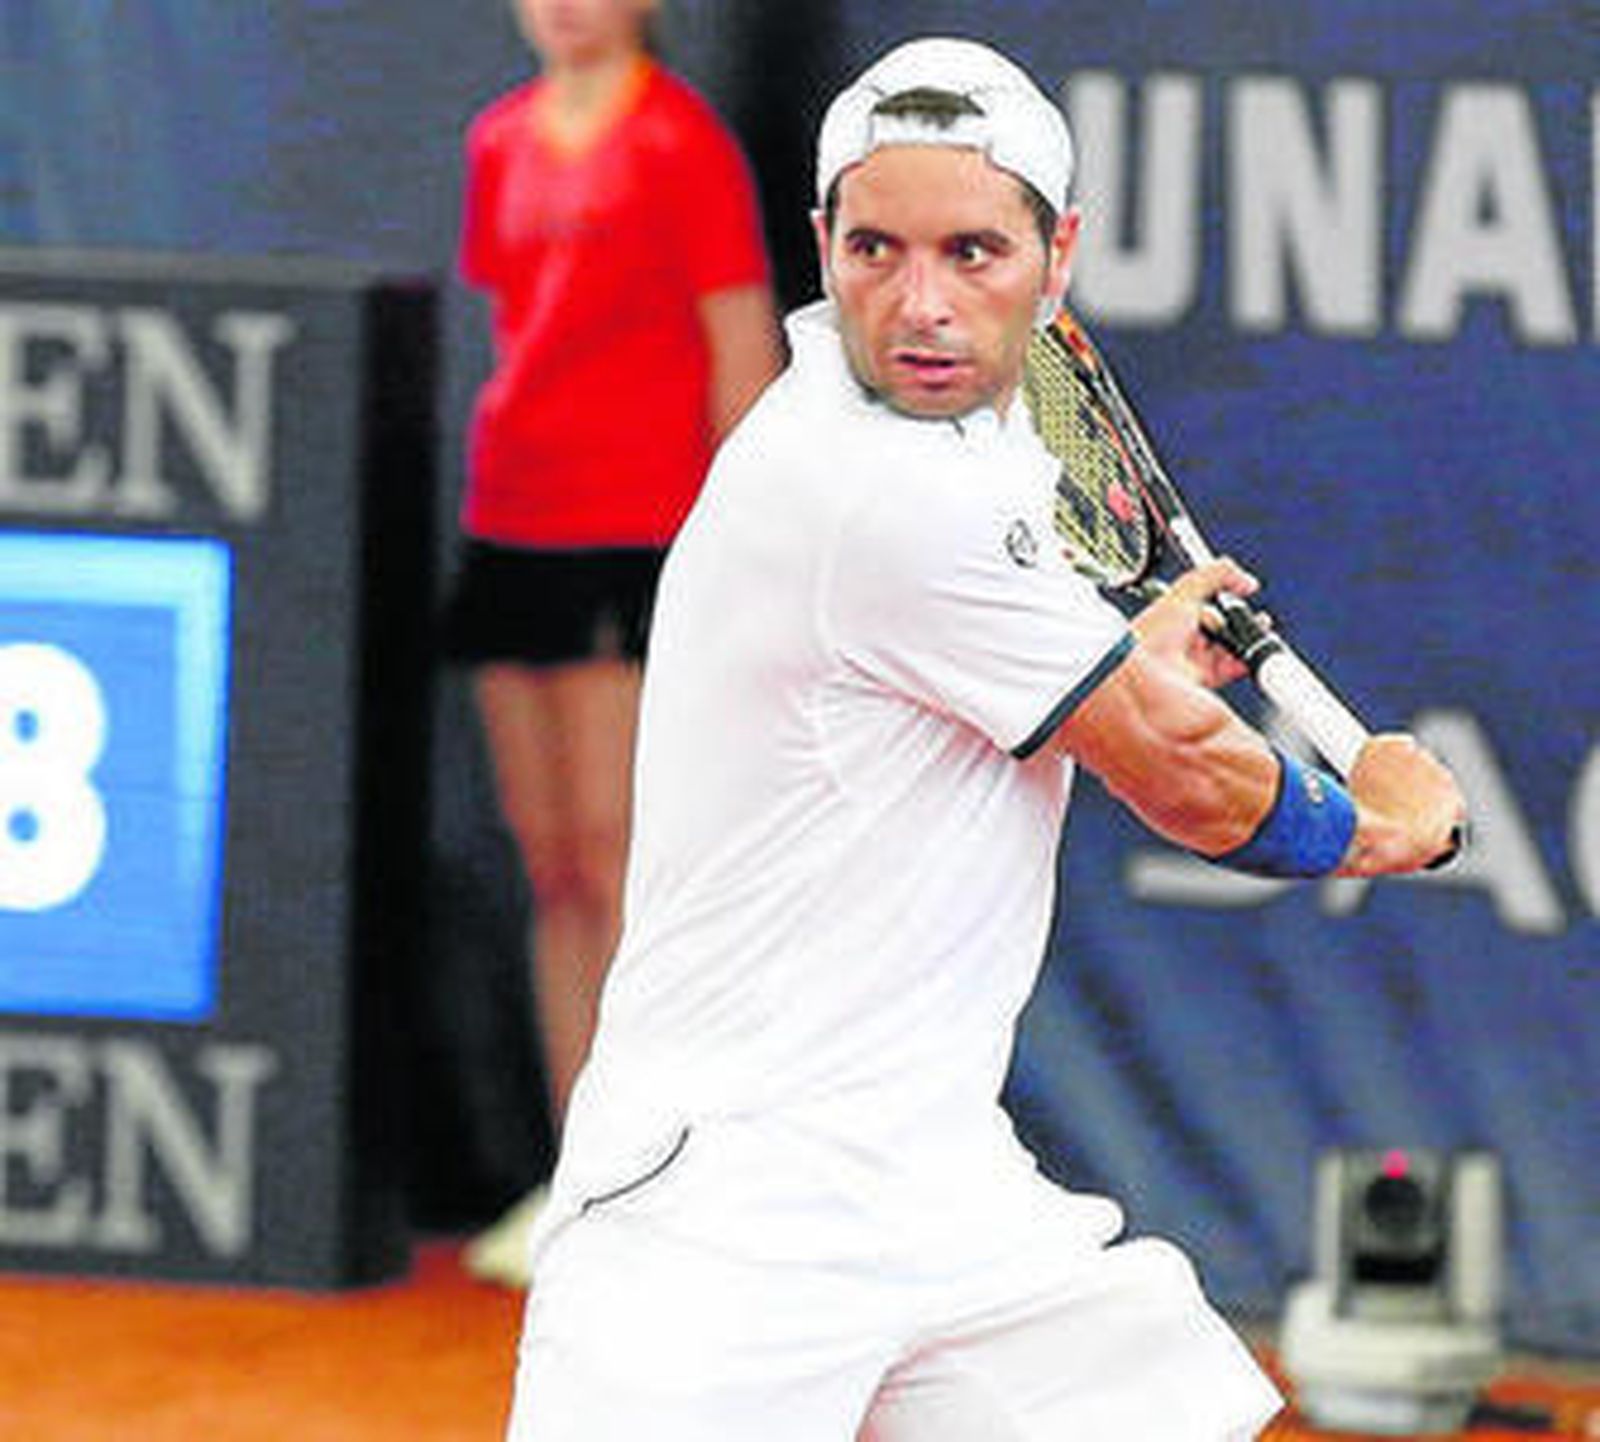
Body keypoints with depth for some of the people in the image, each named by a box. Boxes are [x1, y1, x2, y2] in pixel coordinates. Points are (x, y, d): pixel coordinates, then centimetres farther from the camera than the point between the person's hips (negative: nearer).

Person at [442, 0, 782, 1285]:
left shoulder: (684, 144, -5)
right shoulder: (502, 143, 14)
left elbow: (744, 356, -6)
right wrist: (477, 491, 18)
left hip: (637, 533, -7)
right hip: (511, 533, 7)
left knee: (613, 863, -10)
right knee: (552, 872, 8)